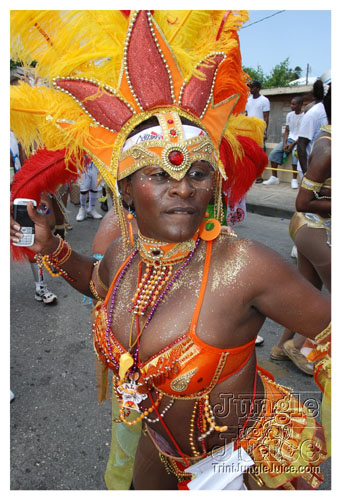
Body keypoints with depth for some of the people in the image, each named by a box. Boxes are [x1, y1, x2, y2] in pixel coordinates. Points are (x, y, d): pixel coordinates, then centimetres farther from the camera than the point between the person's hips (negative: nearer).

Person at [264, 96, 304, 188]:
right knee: (274, 152, -14)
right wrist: (284, 143, -7)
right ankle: (274, 177, -8)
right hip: (289, 139, 6)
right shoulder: (289, 115, 11)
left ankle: (294, 179, -26)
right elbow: (286, 130, 9)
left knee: (295, 153, -35)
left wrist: (292, 145, -19)